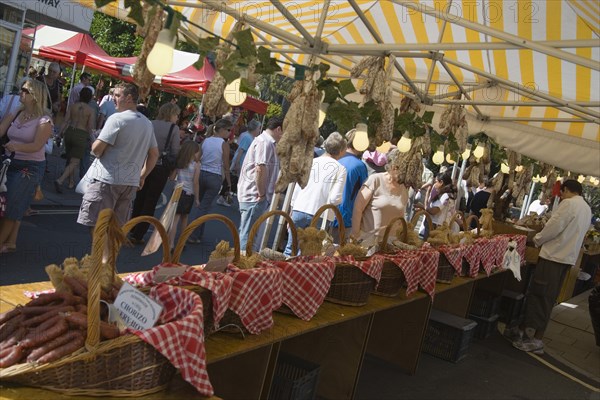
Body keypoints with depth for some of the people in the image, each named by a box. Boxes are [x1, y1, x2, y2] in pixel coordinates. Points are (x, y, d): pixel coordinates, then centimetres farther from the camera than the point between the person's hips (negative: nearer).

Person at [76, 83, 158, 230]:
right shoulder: (147, 123, 11)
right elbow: (154, 154, 17)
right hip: (131, 182, 7)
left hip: (107, 179, -7)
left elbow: (97, 148, -15)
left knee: (96, 226, -3)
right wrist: (142, 176, 22)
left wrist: (94, 146, 7)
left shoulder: (117, 118, -12)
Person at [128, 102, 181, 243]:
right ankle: (137, 235, 7)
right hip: (160, 169, -4)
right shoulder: (174, 128, -8)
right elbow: (175, 151, -10)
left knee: (140, 199, 18)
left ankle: (132, 230, 28)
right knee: (150, 203, 5)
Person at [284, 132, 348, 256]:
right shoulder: (340, 169, -2)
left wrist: (291, 212, 17)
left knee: (290, 249, 11)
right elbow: (335, 199, -10)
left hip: (299, 210, 2)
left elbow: (297, 189, 8)